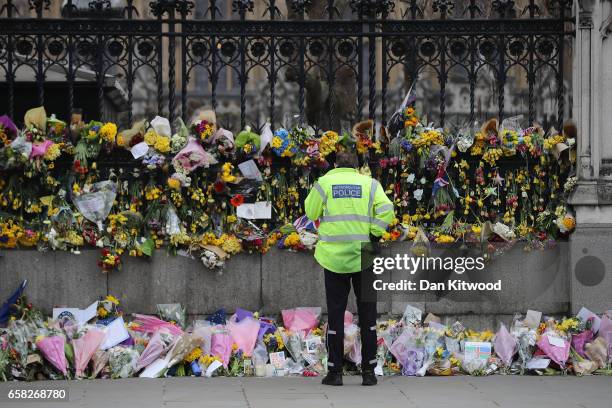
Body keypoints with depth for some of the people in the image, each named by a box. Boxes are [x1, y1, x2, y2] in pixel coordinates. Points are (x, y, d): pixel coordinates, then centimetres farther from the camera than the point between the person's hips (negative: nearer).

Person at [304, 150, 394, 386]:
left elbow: (311, 212, 9)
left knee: (335, 315, 5)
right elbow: (386, 210, -10)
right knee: (367, 314, 8)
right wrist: (374, 234, -2)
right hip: (363, 258, 0)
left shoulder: (324, 183, 2)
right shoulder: (369, 183, 4)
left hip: (334, 258, 0)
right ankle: (368, 371, 7)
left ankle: (335, 371, 5)